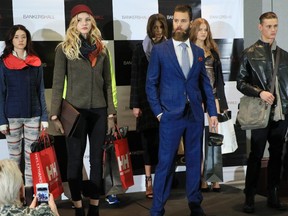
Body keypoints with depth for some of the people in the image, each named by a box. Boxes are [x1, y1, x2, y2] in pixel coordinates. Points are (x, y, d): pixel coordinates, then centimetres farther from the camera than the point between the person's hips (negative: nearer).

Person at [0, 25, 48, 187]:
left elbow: (41, 91, 7)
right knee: (14, 155, 4)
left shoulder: (36, 62, 6)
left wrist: (44, 117, 0)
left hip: (33, 115, 2)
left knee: (31, 156, 4)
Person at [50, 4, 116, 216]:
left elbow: (108, 84, 10)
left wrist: (111, 113, 6)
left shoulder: (101, 49, 9)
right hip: (75, 111, -3)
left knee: (97, 159, 7)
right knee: (75, 159, 2)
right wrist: (55, 114, -8)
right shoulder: (64, 49, 0)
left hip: (99, 111, 3)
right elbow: (58, 83, -2)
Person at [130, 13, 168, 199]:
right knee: (149, 140, 3)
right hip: (147, 100, 0)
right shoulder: (141, 49, 4)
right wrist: (135, 104, -4)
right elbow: (135, 78, 2)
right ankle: (149, 180, 9)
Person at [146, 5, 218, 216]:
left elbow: (205, 84, 12)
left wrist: (213, 111, 6)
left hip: (195, 114, 4)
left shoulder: (199, 52, 10)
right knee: (165, 163, -1)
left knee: (195, 160, 10)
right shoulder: (159, 50, -1)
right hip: (170, 115, -3)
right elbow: (151, 84, 0)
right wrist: (158, 112, -7)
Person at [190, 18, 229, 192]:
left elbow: (219, 76, 13)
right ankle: (203, 180, 5)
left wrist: (222, 101, 9)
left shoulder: (212, 50, 14)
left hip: (213, 96, 3)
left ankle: (215, 179, 3)